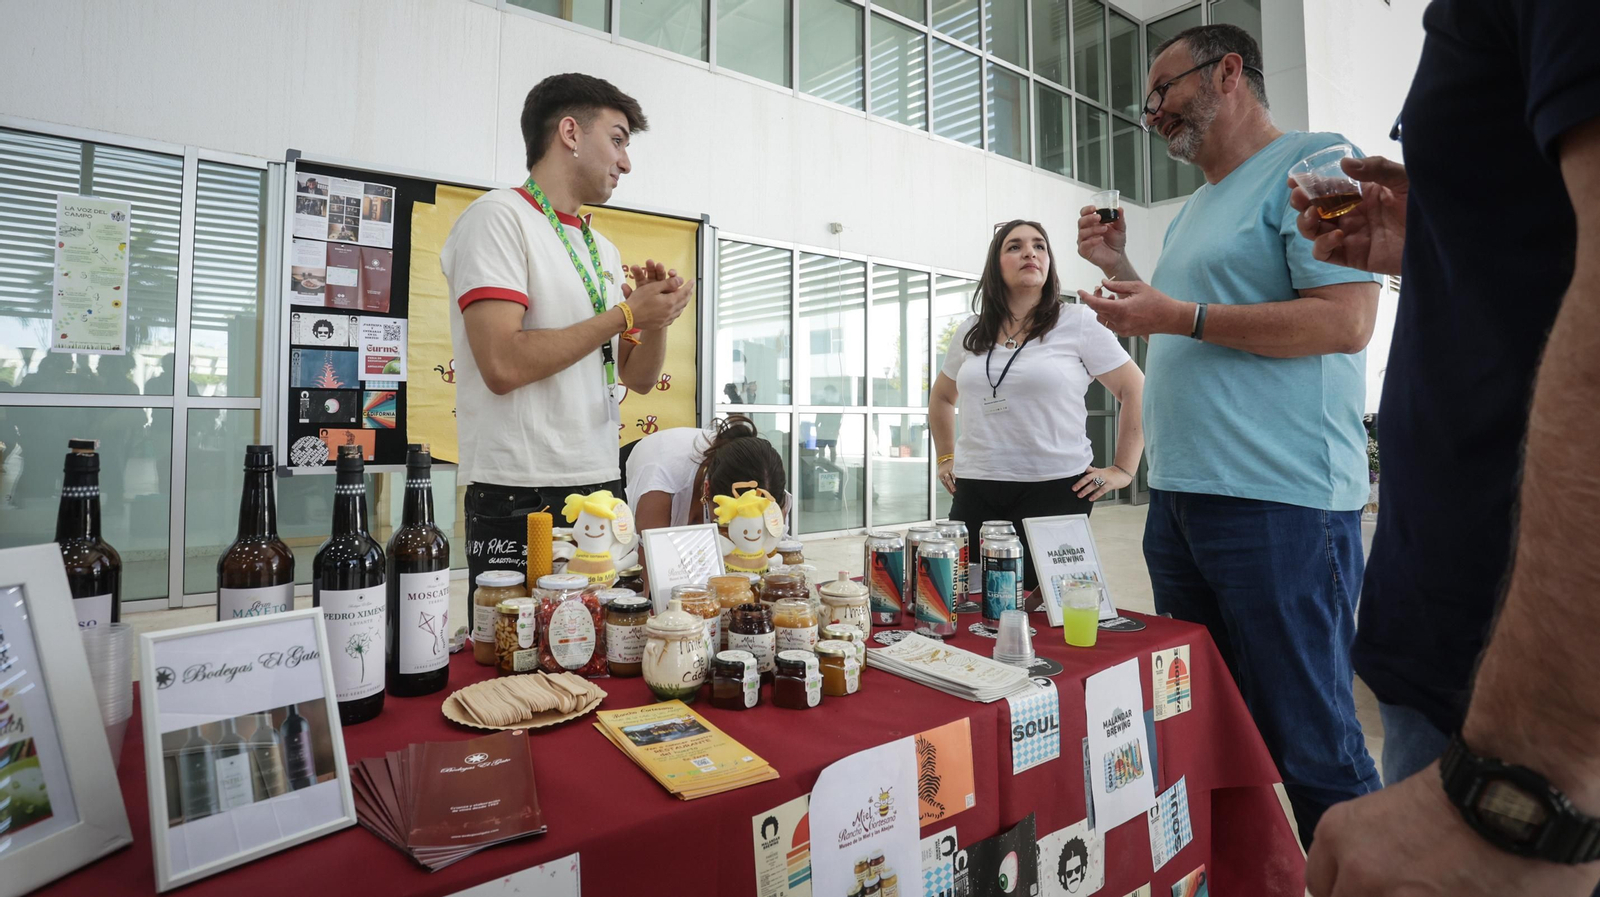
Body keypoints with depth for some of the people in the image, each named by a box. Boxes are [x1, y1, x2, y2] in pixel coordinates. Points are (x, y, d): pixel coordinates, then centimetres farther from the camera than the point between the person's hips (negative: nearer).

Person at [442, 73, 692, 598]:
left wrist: (658, 316, -2)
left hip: (602, 484, 8)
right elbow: (503, 366, -19)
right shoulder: (499, 217, -6)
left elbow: (638, 378, 17)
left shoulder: (604, 251, 17)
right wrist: (625, 313, -12)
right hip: (521, 497, -7)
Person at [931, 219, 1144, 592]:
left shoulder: (1078, 322, 0)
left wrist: (1123, 469, -2)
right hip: (974, 491, 4)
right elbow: (941, 398, 26)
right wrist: (945, 459, 18)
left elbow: (1137, 392, 2)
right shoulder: (970, 332, 11)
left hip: (1055, 489, -3)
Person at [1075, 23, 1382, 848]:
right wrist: (1118, 269, 15)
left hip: (1278, 502, -8)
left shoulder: (1312, 163, -3)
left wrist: (1182, 315, -16)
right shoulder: (1193, 211, 22)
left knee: (1310, 744, 1)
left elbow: (1347, 320, -15)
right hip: (1179, 499, 9)